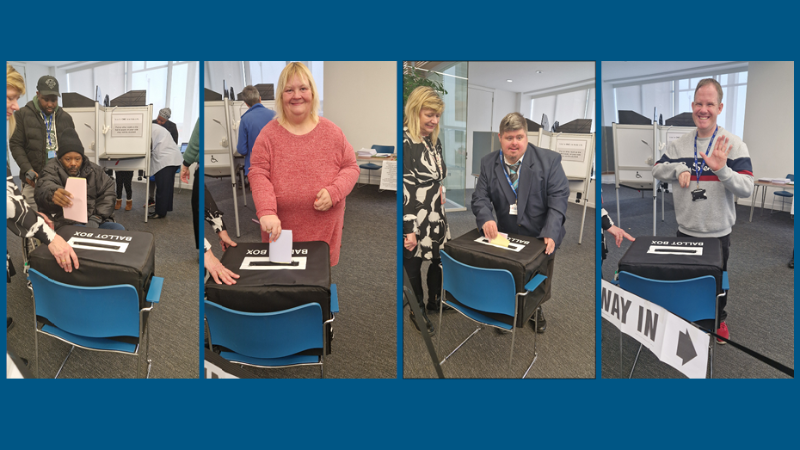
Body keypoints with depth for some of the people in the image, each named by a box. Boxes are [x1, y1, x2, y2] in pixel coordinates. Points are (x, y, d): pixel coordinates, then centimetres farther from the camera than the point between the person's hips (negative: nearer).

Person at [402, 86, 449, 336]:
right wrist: (408, 229, -21)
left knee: (439, 261, 16)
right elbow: (401, 189, -21)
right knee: (413, 267, 10)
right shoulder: (405, 142, -20)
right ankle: (417, 311, 30)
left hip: (436, 217, 8)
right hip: (414, 221, -7)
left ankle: (434, 303, 39)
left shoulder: (434, 140, 7)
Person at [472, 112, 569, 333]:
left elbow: (559, 196, -14)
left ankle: (535, 308, 49)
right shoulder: (488, 163, -4)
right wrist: (486, 218, -27)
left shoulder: (549, 160, -11)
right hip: (505, 237, 1)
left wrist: (550, 233, -26)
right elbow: (480, 197, -4)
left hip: (541, 239, -1)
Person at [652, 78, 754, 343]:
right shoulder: (680, 144, 0)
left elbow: (746, 189, -18)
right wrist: (678, 168, -18)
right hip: (685, 230, 2)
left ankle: (719, 320, 41)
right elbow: (657, 171, 1)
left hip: (718, 233, -2)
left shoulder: (734, 145, -12)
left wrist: (722, 169, -36)